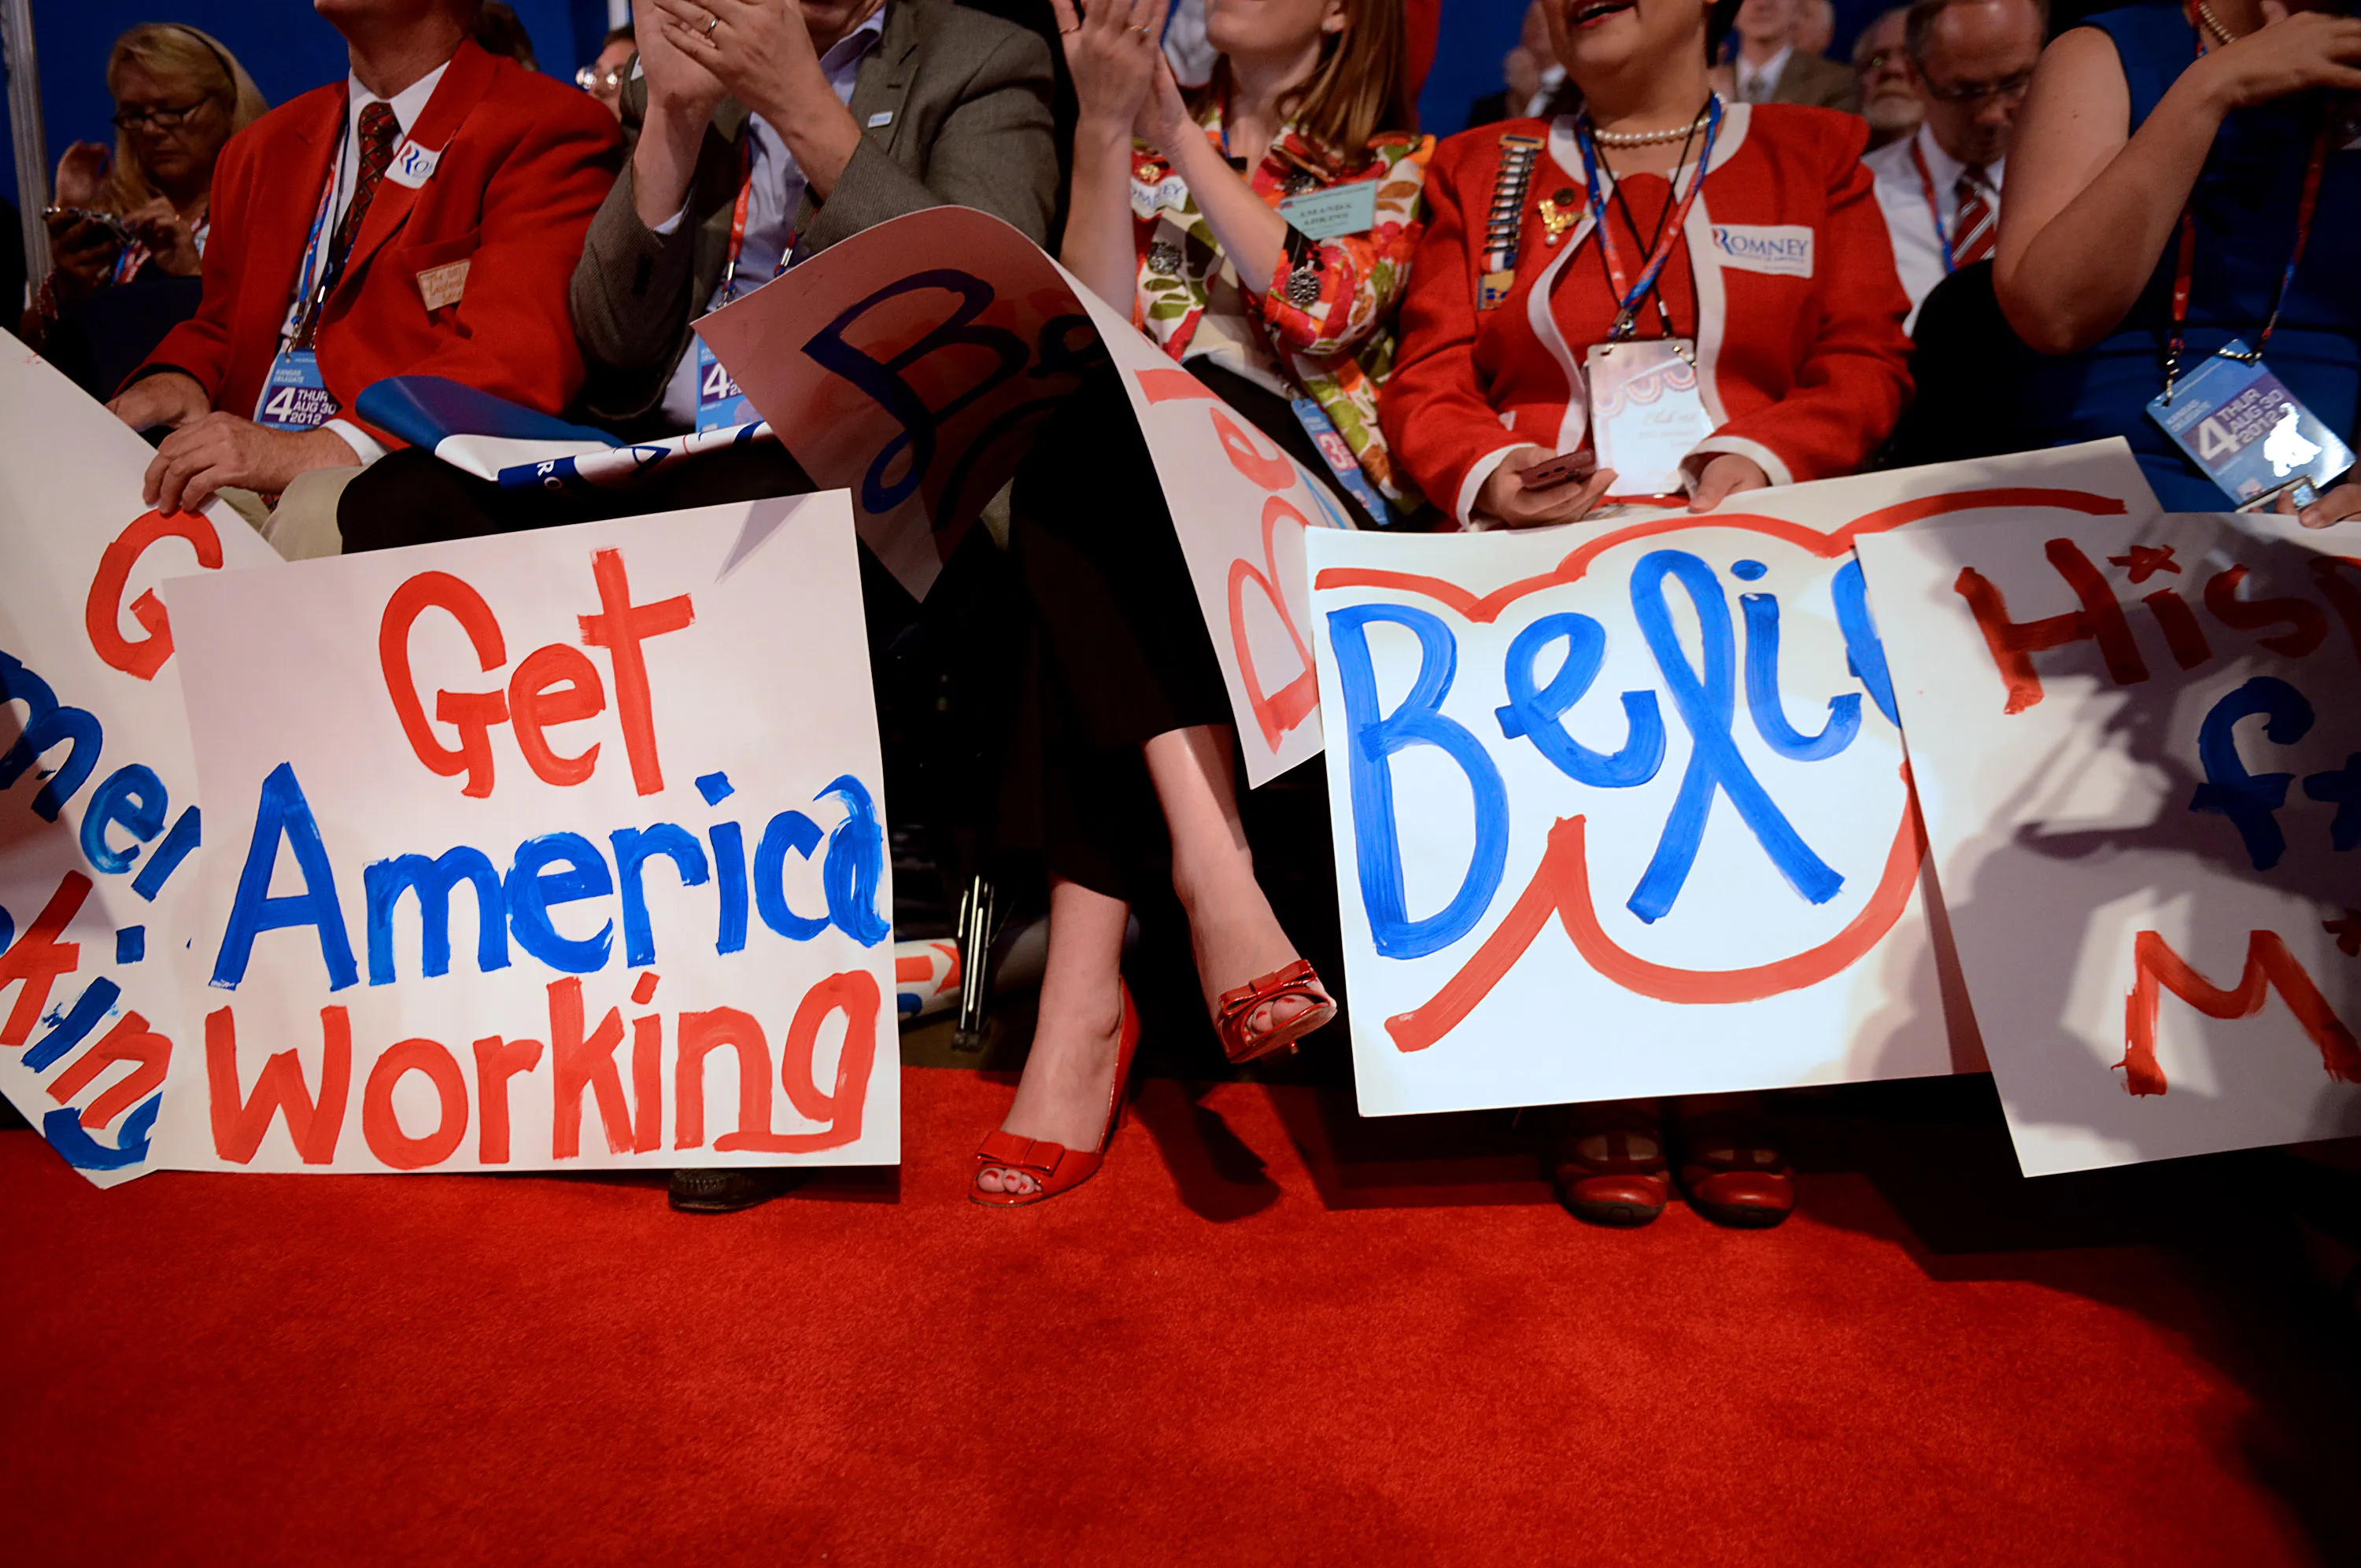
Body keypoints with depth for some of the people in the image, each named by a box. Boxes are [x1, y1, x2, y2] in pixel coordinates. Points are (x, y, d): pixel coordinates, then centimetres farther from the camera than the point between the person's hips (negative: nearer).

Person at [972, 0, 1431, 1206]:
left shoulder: (1395, 165, 17)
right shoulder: (1143, 148, 24)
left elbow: (1324, 316, -5)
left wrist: (1179, 133, -1)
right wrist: (1106, 127, -2)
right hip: (1133, 495, 2)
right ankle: (1214, 866, -42)